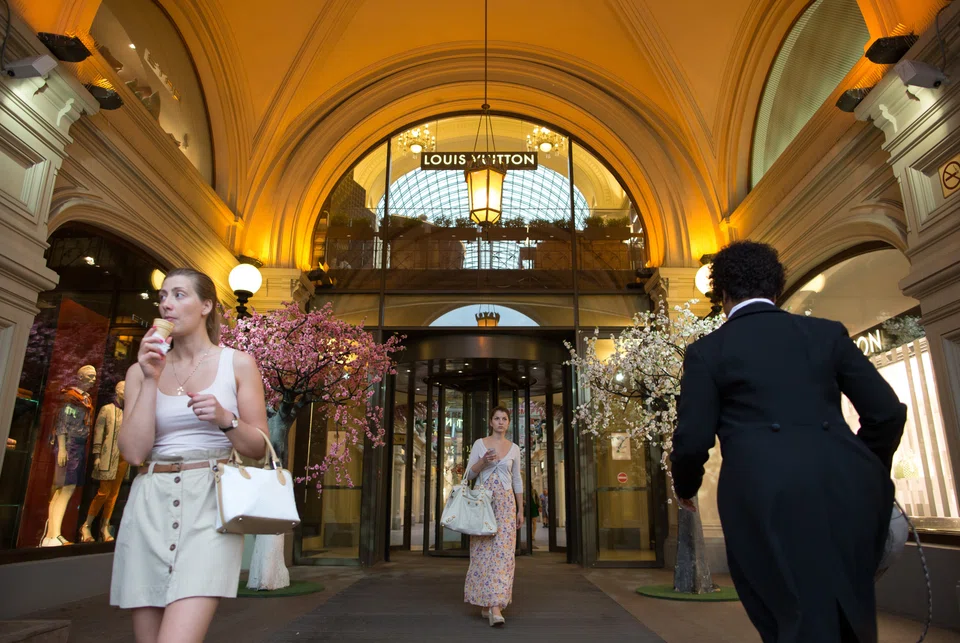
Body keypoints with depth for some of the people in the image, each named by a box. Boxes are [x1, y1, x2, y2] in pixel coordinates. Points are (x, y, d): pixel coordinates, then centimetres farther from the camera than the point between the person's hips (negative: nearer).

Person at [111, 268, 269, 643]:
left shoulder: (238, 364, 4)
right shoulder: (142, 369, 11)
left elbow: (259, 448, 4)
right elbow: (133, 452, -1)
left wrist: (225, 419, -15)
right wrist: (151, 380, -6)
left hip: (210, 502, -3)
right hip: (150, 505, 3)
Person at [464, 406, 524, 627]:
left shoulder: (514, 448, 8)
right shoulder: (479, 444, 3)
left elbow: (517, 480, 12)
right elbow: (469, 474, 2)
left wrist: (520, 510, 9)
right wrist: (483, 462, -16)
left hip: (506, 503, 1)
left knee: (503, 551, -9)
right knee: (483, 551, 1)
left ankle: (496, 606, -12)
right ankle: (484, 603, 15)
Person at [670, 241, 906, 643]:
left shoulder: (706, 352, 3)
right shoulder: (828, 333, 12)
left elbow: (693, 439, -2)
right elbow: (887, 412, 8)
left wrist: (685, 488, 18)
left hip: (768, 498, -3)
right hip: (844, 491, 4)